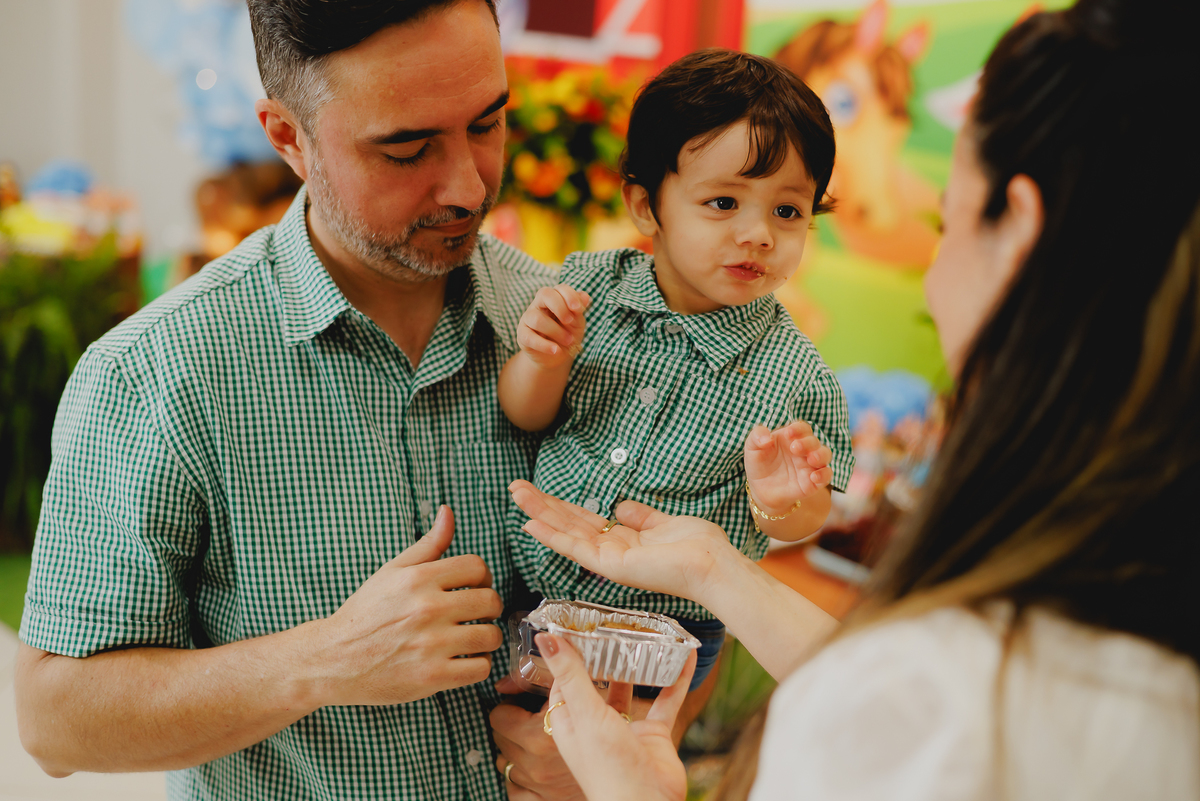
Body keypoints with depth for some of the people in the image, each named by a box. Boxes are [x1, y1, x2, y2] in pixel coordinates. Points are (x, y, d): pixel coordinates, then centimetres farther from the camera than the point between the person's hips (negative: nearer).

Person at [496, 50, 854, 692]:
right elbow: (524, 417, -2)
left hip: (665, 634, -2)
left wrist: (781, 502, -30)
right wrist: (544, 361, -23)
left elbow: (806, 520, -6)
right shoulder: (588, 288, -9)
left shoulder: (796, 376, -16)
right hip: (531, 592, 3)